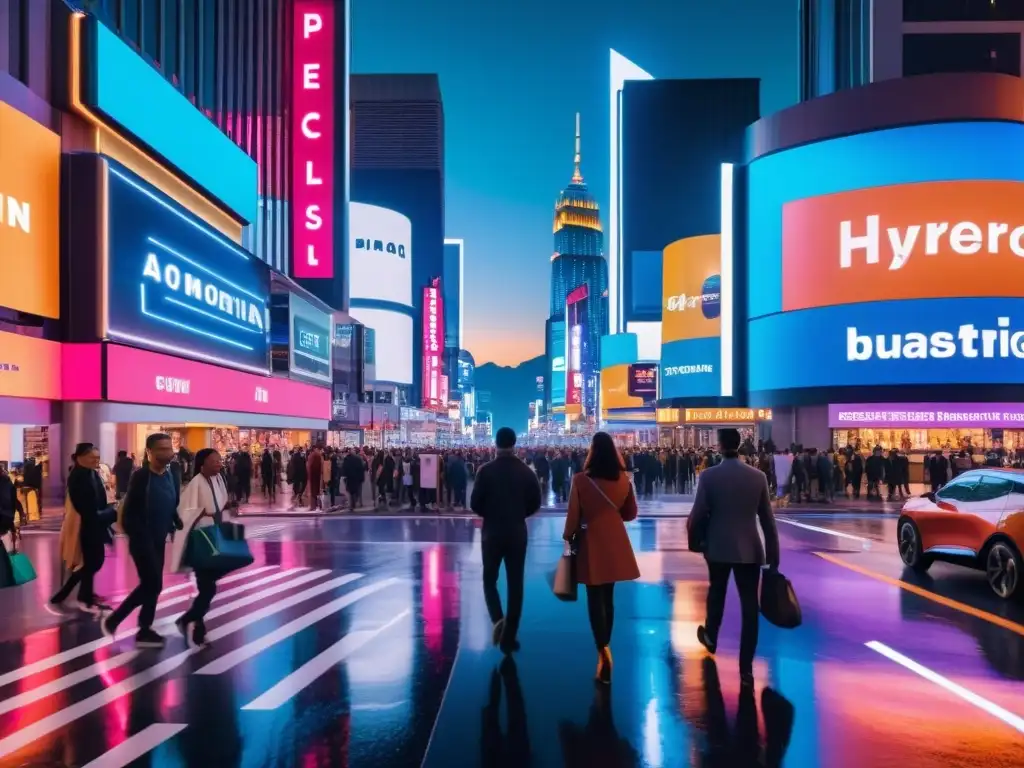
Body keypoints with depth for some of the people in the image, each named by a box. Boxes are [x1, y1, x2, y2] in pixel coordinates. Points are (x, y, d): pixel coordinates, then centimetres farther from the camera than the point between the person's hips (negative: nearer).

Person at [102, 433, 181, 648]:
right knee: (153, 584, -6)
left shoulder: (172, 476, 5)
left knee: (150, 585, 12)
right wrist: (139, 538, -20)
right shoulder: (140, 477, -16)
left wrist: (179, 525, -4)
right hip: (141, 540, -7)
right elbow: (129, 512, -17)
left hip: (159, 540, 7)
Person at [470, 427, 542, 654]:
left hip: (492, 532, -1)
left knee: (489, 579, 14)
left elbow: (475, 504, -9)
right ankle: (509, 638, 9)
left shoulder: (486, 470, -9)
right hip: (517, 533, 2)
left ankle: (498, 618, -11)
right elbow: (535, 503, 2)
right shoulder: (526, 471, -2)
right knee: (515, 584, 8)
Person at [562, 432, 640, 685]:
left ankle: (603, 651, -11)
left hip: (591, 543, -4)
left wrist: (568, 536, 9)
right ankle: (605, 647, 26)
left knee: (595, 599, 2)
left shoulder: (581, 480, -15)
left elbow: (573, 515, -9)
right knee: (608, 597, 16)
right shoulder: (624, 479, -4)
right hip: (615, 542, 4)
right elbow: (631, 513, 7)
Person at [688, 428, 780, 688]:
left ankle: (711, 637, 45)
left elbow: (698, 515, -9)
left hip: (718, 547, 0)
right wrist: (773, 555, 4)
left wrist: (691, 525, 14)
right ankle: (746, 668, 2)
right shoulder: (758, 476, -4)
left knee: (716, 592, 25)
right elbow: (767, 519, -1)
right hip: (749, 549, 0)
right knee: (749, 605, 3)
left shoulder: (708, 476, -11)